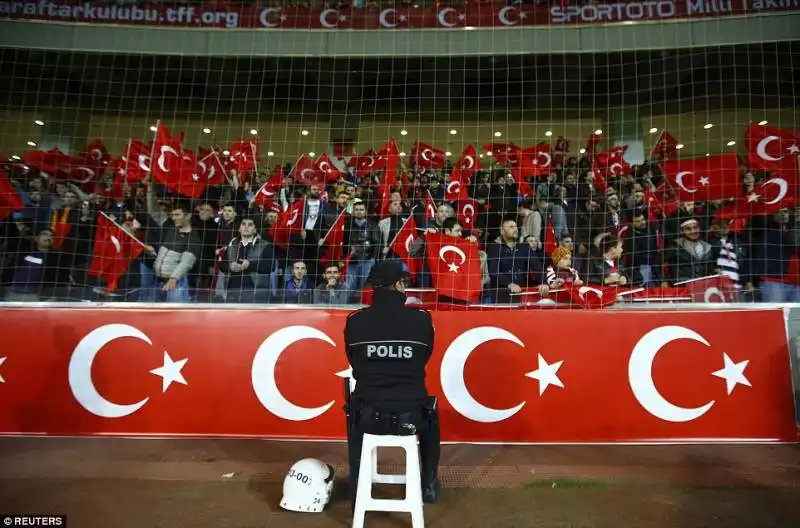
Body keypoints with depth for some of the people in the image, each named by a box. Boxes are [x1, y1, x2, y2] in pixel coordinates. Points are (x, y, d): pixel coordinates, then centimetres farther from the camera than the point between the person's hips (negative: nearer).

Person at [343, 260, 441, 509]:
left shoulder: (355, 321, -7)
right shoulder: (421, 319, -9)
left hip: (368, 417, 1)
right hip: (412, 416, 0)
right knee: (430, 414, 36)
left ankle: (356, 488, 40)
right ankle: (429, 485, 40)